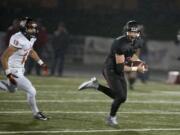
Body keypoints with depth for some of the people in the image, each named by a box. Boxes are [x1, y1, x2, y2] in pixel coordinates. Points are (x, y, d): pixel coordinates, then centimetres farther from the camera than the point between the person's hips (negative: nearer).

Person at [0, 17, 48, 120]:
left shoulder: (31, 38, -3)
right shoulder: (19, 40, -31)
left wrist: (41, 63, 21)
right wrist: (9, 74, -29)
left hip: (20, 69, 10)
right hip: (14, 71, -10)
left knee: (12, 89, 30)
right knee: (31, 91, -4)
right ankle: (36, 113, 17)